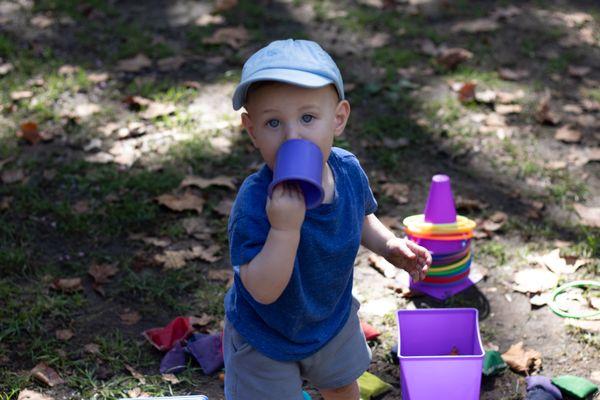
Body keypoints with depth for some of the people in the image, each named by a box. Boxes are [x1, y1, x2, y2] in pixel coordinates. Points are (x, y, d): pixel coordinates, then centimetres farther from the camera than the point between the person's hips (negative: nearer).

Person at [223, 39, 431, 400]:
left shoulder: (348, 170, -19)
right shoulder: (254, 204, -38)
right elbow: (263, 291, -40)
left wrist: (390, 245, -13)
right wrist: (285, 227, -51)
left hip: (332, 316, 6)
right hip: (266, 336, -6)